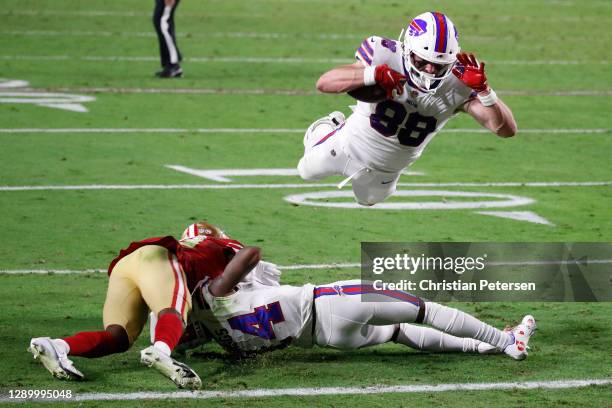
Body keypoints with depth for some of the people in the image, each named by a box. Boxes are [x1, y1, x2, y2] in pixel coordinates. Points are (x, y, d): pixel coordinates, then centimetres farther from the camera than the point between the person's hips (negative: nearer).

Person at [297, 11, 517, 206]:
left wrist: (482, 89, -51)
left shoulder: (458, 87, -30)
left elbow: (507, 130, -35)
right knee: (308, 172, 26)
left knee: (367, 199, 34)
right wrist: (373, 75, -57)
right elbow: (324, 83, -41)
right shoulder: (387, 57, -34)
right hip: (349, 148, -2)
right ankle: (330, 127, 52)